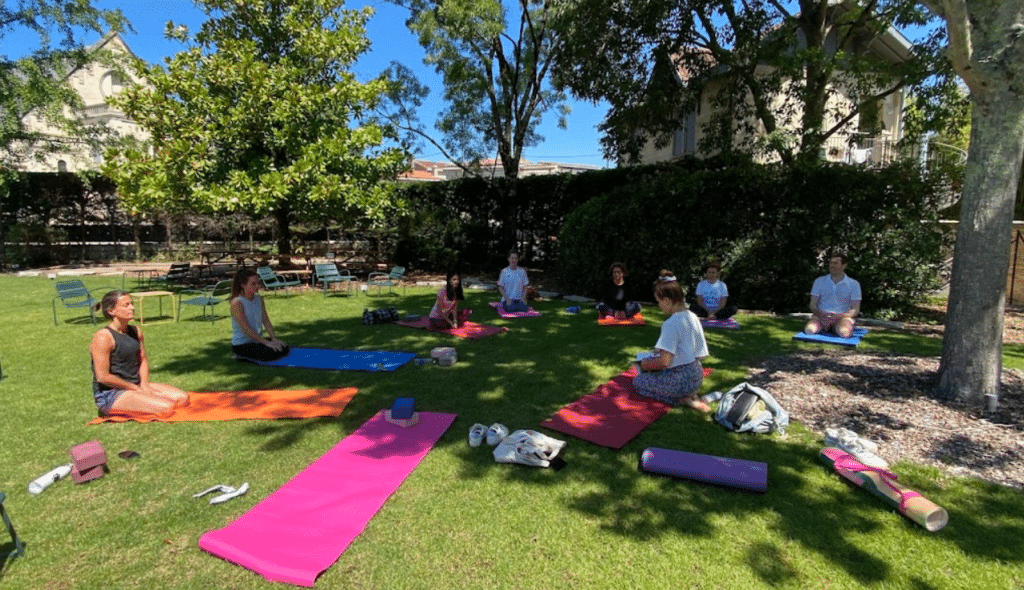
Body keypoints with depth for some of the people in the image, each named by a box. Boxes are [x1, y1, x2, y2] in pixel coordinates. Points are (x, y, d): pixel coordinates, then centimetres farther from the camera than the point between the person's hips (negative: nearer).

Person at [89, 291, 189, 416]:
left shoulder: (136, 331, 9)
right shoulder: (103, 337, -16)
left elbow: (143, 360, 16)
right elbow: (102, 377, -18)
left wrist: (144, 385, -1)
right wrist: (136, 389, -13)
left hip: (136, 385, 8)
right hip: (109, 395, -8)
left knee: (182, 398, -6)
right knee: (166, 408, -25)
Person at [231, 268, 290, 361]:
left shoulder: (259, 299, 6)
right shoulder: (237, 303, -17)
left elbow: (266, 321, 4)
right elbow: (246, 329, -22)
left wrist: (274, 338, -11)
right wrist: (266, 342, -25)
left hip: (257, 340, 7)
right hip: (241, 345, -7)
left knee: (284, 349, -12)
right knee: (272, 354, -25)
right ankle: (243, 356, 2)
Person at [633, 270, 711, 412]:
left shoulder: (671, 323, -21)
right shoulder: (692, 317, 5)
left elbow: (664, 362, -24)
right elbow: (702, 355, 14)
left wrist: (645, 364, -4)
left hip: (681, 379, -9)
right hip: (696, 376, 9)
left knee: (638, 382, 7)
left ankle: (682, 399, -4)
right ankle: (689, 394, 8)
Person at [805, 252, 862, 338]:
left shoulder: (853, 284, 8)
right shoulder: (819, 281, 13)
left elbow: (855, 310, 3)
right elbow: (812, 305, 9)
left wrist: (840, 316, -18)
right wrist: (820, 314, -15)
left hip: (842, 316, -1)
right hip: (821, 315, 1)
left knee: (844, 333, -36)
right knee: (809, 329, -33)